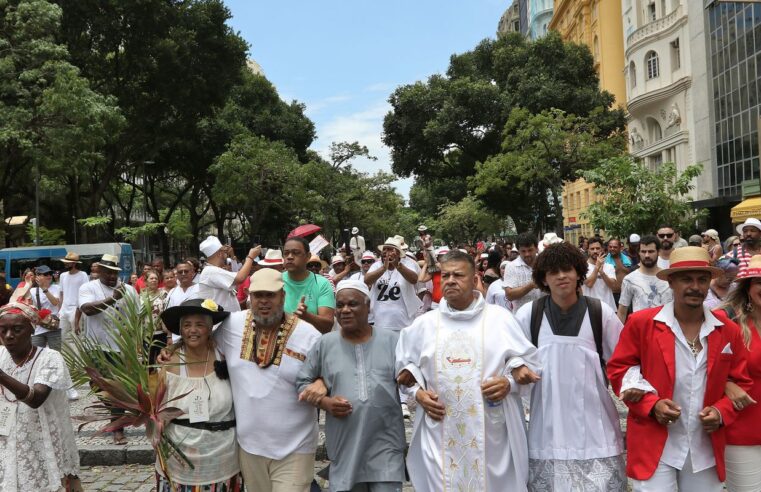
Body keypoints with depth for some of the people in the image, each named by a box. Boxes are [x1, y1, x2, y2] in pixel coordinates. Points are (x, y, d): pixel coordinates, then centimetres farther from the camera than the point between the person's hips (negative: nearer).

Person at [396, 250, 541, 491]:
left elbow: (528, 362, 4)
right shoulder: (424, 323, 7)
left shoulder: (500, 317, 1)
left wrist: (510, 383, -13)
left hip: (492, 432, -1)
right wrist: (418, 393, -2)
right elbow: (405, 366, 15)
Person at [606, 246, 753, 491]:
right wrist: (651, 405, -14)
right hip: (654, 446, -3)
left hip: (706, 450, 4)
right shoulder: (641, 323, -7)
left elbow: (741, 381, 11)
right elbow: (617, 369, -2)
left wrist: (722, 412, -7)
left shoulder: (728, 330, 3)